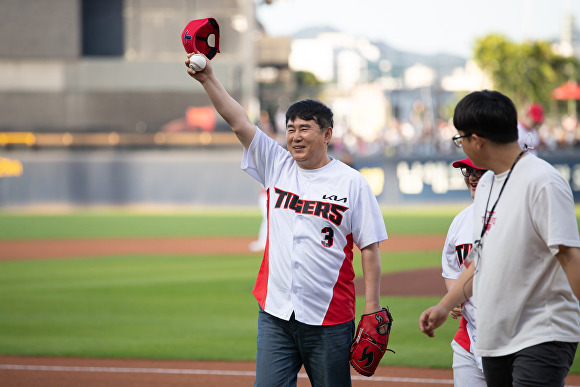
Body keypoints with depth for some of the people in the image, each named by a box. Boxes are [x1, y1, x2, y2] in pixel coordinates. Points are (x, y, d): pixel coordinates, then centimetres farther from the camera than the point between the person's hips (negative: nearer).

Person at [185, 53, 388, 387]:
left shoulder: (352, 183, -1)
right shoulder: (276, 165, 9)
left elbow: (370, 249, -2)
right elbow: (239, 121, 2)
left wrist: (373, 310, -7)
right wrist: (208, 79, -10)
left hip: (329, 320, -3)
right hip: (275, 314, 3)